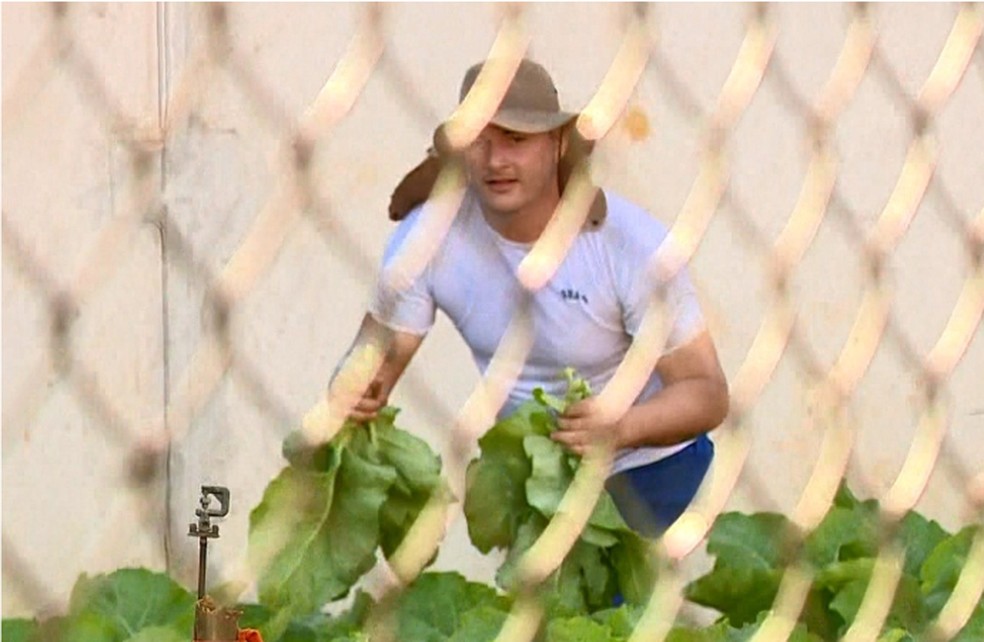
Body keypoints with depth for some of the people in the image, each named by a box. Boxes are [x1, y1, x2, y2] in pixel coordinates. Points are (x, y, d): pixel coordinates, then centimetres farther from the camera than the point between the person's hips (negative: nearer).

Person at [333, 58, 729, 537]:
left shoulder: (633, 244, -27)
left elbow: (707, 392, -25)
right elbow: (381, 349, -11)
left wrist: (619, 429, -46)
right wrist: (358, 392, -37)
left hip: (649, 461, -3)